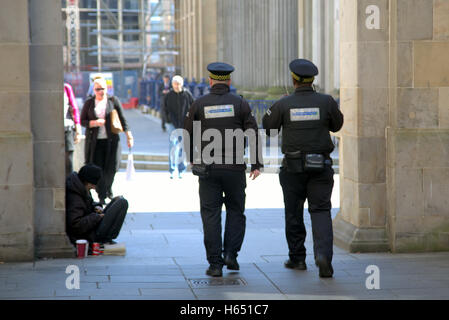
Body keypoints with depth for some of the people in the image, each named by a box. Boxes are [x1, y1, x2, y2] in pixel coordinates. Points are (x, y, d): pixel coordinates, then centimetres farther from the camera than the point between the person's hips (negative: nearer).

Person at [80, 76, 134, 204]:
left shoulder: (113, 100, 4)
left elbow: (122, 119, 5)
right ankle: (102, 196, 4)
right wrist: (94, 123, -12)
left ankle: (108, 188, 22)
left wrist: (129, 136, 0)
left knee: (113, 166, -7)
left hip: (110, 139, 0)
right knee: (98, 169, -5)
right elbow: (82, 121, 7)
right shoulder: (89, 103, 7)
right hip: (94, 141, 0)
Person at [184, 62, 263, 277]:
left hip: (208, 169, 0)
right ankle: (230, 253, 4)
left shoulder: (199, 104, 1)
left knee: (211, 215, 4)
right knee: (235, 211, 16)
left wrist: (192, 159, 22)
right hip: (235, 169, 0)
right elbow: (253, 134, -4)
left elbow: (188, 136, 6)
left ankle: (215, 263, 0)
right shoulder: (240, 104, 0)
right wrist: (256, 164, 1)